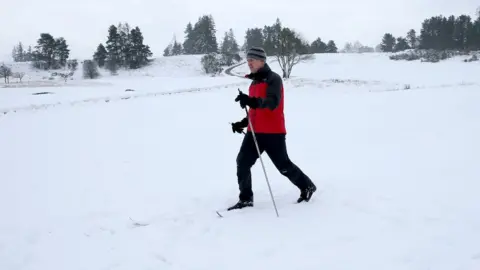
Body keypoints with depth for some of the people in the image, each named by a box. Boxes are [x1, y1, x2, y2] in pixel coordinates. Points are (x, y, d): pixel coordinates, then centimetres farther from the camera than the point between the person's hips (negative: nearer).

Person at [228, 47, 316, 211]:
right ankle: (246, 199, 4)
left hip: (273, 132, -7)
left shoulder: (273, 79, -9)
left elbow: (272, 102, -26)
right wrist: (243, 123, 14)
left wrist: (253, 101, -44)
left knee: (284, 166, 2)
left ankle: (307, 186, 25)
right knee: (242, 162, -3)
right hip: (255, 132, 8)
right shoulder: (254, 82, 17)